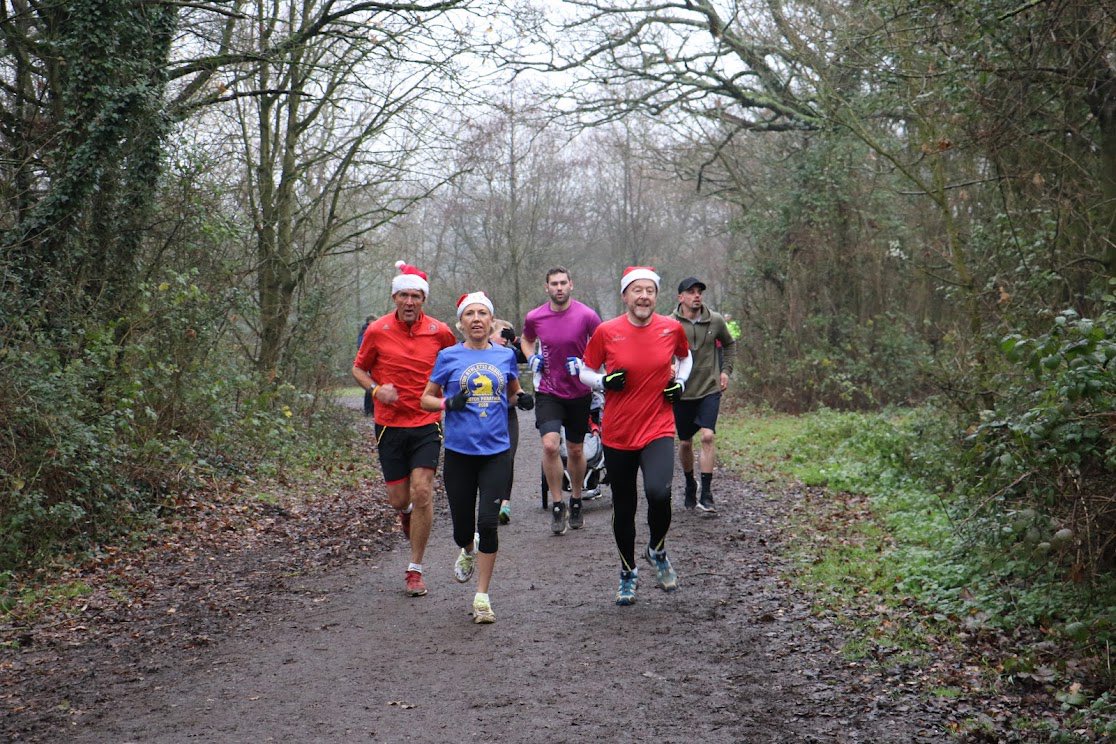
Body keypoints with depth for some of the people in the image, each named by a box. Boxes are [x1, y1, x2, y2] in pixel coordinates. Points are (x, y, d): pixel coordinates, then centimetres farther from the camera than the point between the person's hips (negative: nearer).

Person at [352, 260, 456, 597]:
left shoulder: (440, 331, -2)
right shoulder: (377, 331, -4)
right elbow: (359, 368, 9)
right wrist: (376, 389, -10)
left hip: (427, 424, 0)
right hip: (390, 426, 1)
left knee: (422, 492, -12)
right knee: (398, 499, 4)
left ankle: (415, 569, 2)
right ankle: (407, 513, 45)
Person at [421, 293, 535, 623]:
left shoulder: (505, 355, 6)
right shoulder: (448, 357, 2)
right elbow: (426, 398, 8)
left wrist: (522, 398, -1)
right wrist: (449, 403, -13)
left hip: (497, 451, 0)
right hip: (459, 452, 0)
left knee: (488, 523, -10)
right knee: (462, 528, 8)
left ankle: (482, 597, 2)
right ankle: (468, 552, 46)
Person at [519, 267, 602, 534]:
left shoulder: (586, 316, -11)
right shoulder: (535, 317, -4)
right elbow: (526, 339, 18)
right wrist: (531, 357, -1)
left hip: (579, 393, 0)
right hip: (548, 392, 0)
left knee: (575, 450, 12)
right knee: (550, 445, -19)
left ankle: (576, 502, 34)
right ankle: (557, 505, -5)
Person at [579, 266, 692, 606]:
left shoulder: (672, 328, 0)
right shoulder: (606, 332, -5)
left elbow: (684, 357, 21)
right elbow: (585, 371, 6)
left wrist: (679, 382, 3)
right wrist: (605, 381, -14)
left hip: (658, 431, -1)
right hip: (617, 435, 1)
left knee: (658, 492, -24)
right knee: (623, 508, 10)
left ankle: (657, 551, 6)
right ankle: (628, 573, 32)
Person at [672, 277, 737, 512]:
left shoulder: (716, 320, 0)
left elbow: (729, 344, 19)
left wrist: (726, 370, 10)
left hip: (710, 389, 0)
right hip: (682, 391, 0)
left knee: (708, 436, -15)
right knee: (685, 442, 11)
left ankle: (706, 494, -11)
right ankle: (690, 485, 35)